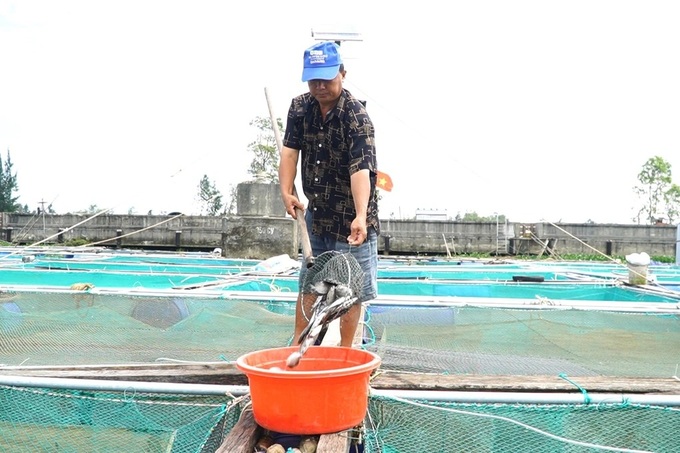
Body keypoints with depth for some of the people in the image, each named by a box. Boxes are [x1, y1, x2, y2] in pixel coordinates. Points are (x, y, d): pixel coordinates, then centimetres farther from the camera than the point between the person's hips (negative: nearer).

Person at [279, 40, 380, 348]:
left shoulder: (357, 117, -21)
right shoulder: (300, 107, -1)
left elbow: (361, 170, -31)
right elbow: (290, 150, -2)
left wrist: (360, 217, -43)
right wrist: (286, 192, -14)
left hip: (351, 218, -6)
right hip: (316, 213, 6)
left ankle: (345, 350, 19)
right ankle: (297, 344, 30)